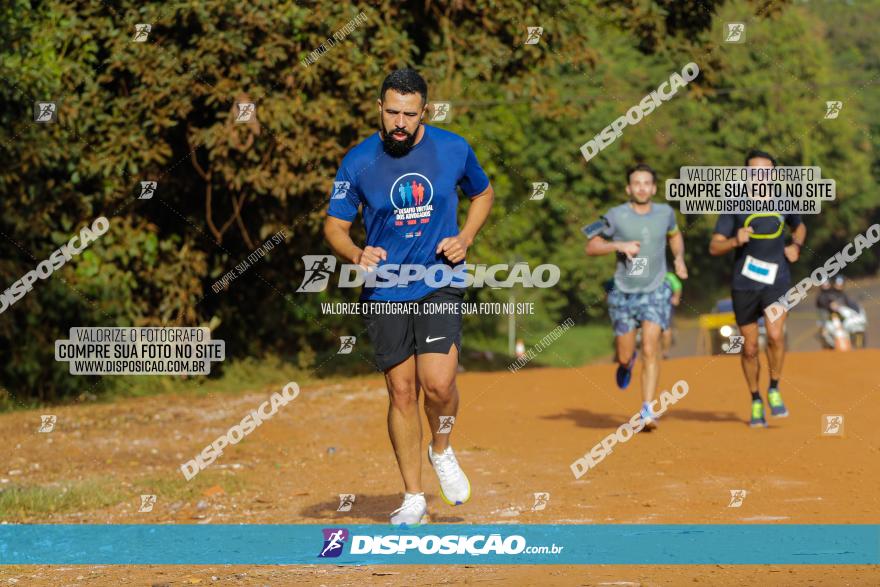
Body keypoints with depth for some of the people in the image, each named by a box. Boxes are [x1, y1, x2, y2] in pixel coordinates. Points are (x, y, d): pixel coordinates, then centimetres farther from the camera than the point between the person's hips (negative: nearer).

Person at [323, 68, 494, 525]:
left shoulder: (453, 149, -3)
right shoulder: (359, 162, -5)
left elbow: (483, 193, 16)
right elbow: (334, 226, 3)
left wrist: (465, 237, -1)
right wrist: (356, 255, -18)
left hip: (439, 284, 0)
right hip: (385, 293, 1)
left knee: (437, 383, -17)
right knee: (402, 390, 3)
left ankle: (441, 450, 16)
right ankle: (413, 498, 14)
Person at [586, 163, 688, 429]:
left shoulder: (665, 213, 2)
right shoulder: (616, 216, -6)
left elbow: (675, 234, 24)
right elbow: (591, 247, -1)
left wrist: (679, 259, 7)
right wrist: (619, 246, -18)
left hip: (655, 291, 0)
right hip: (623, 292, 0)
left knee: (650, 349, -17)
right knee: (624, 357, 5)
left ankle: (648, 411, -18)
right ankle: (626, 362, 44)